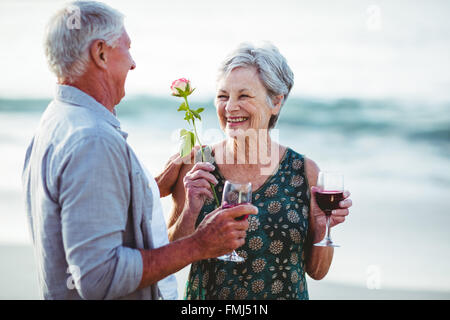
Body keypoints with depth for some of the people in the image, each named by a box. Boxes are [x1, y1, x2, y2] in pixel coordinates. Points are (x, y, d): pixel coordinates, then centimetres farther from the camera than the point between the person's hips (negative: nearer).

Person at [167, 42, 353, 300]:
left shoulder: (305, 172, -8)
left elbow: (316, 271, -1)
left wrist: (323, 227, -18)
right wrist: (191, 210, -21)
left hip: (286, 294, 0)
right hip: (207, 296, 0)